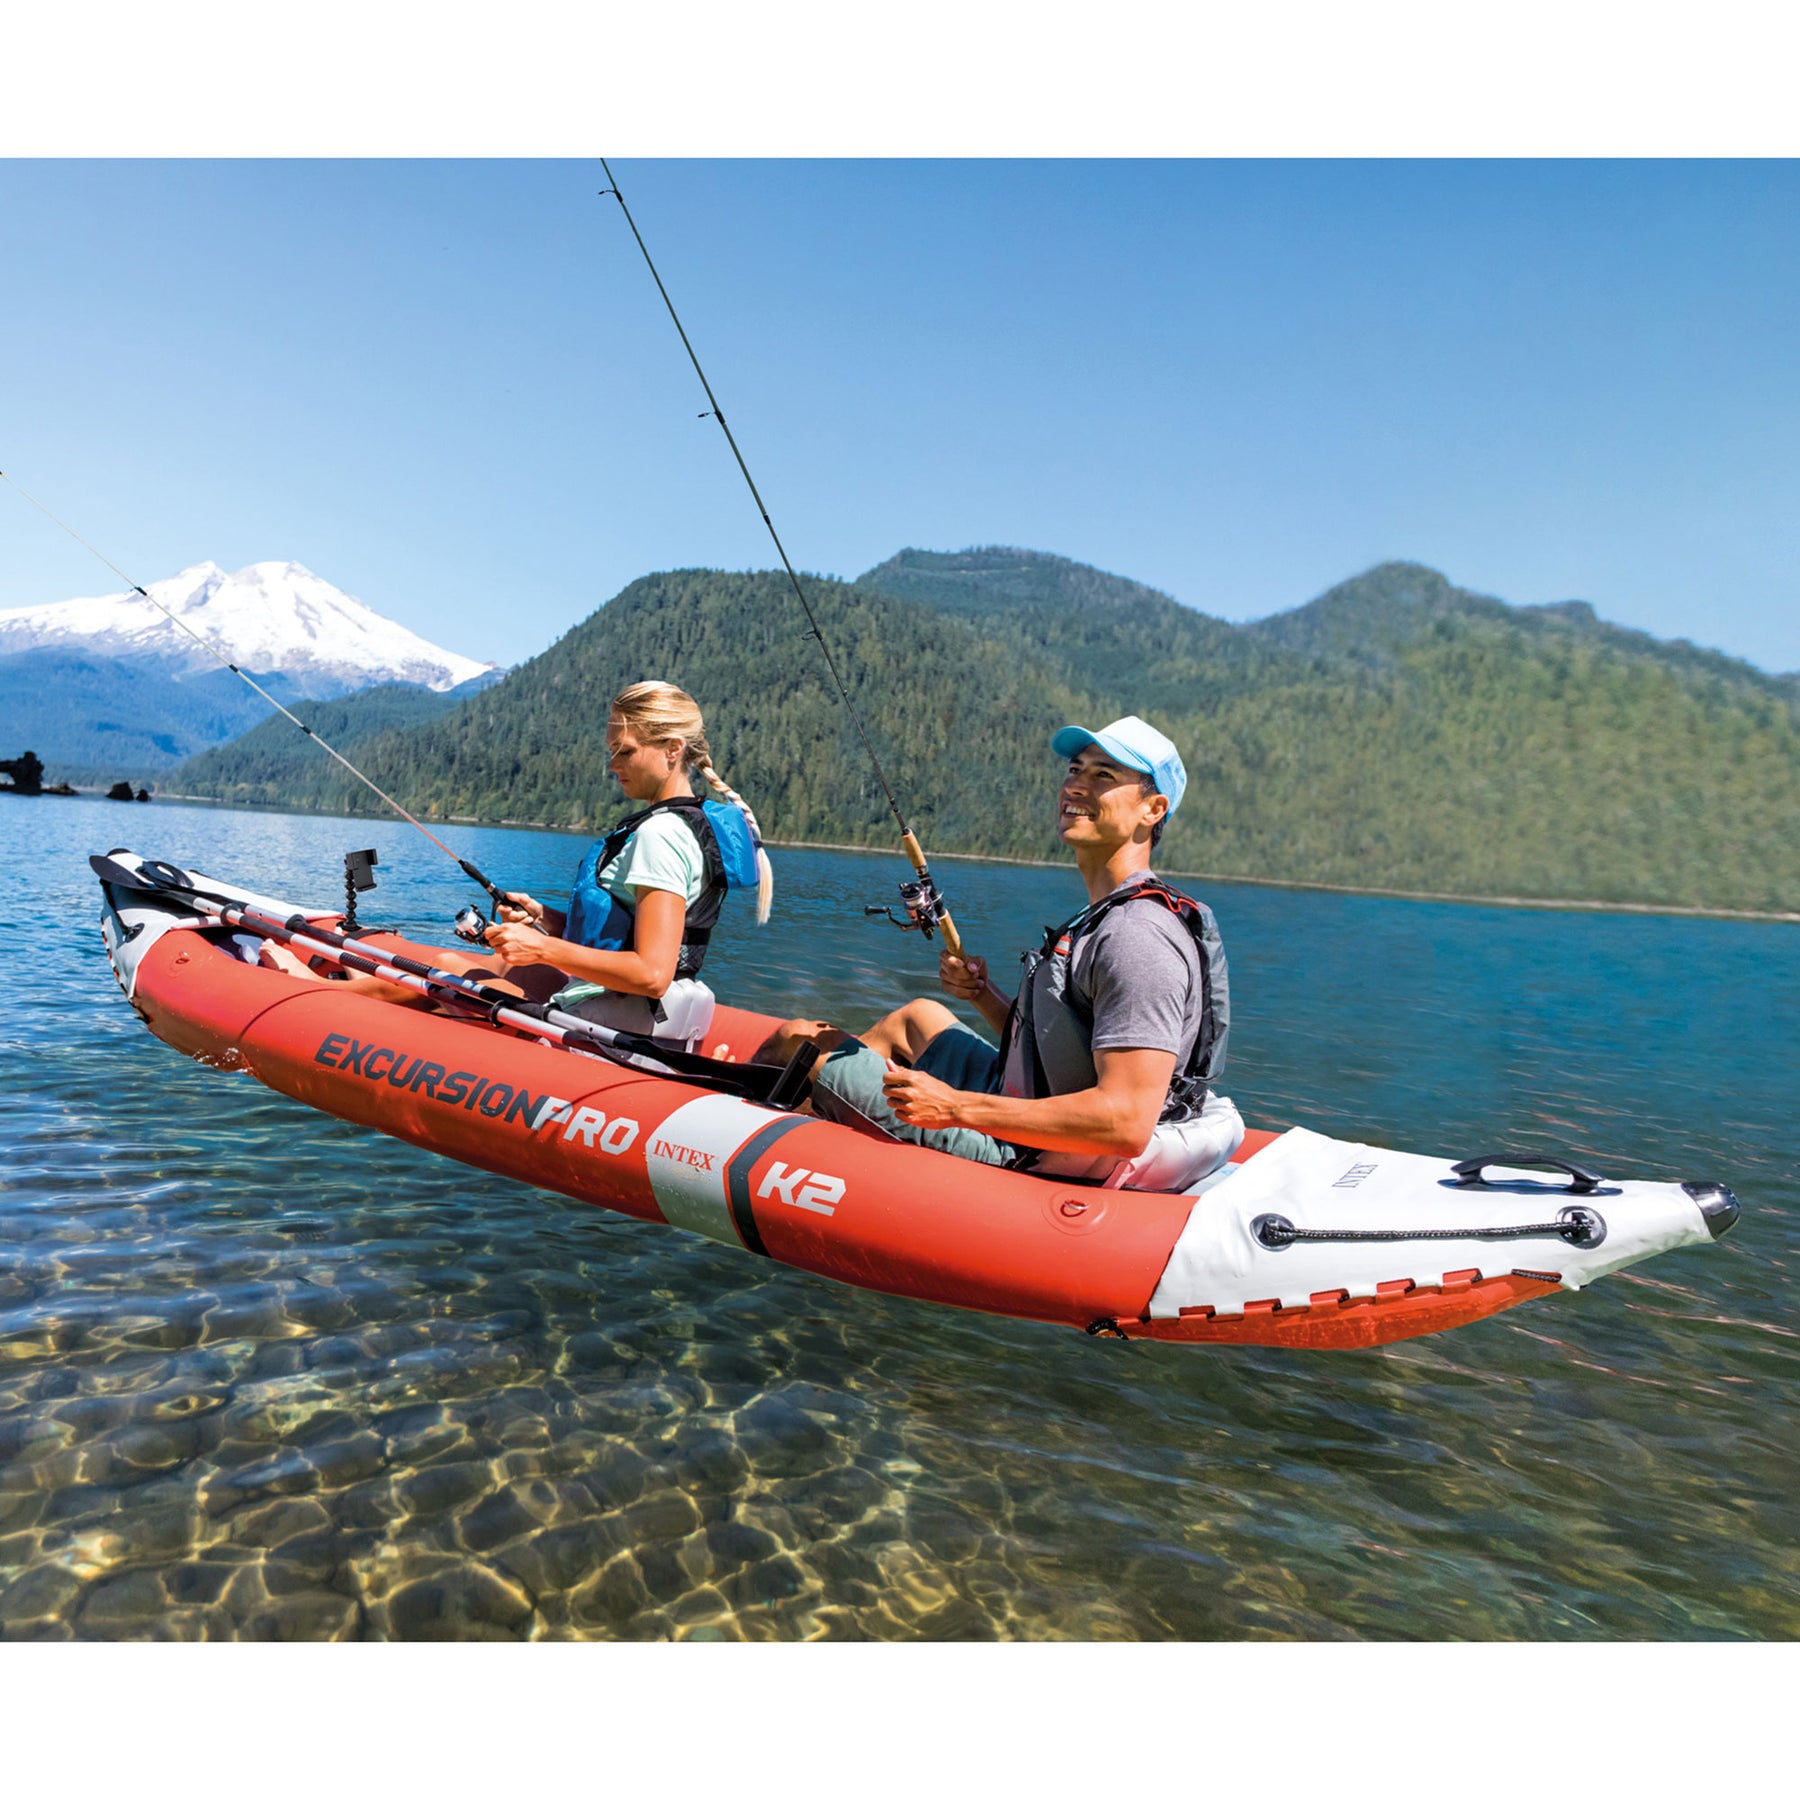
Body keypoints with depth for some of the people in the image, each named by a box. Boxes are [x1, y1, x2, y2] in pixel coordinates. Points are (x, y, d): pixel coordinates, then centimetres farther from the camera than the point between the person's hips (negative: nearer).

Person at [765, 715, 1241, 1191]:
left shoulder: (1139, 938, -25)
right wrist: (983, 996, -1)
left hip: (1021, 1159, -10)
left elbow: (1127, 1124, -32)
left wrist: (956, 1107, -29)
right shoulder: (1101, 919, 7)